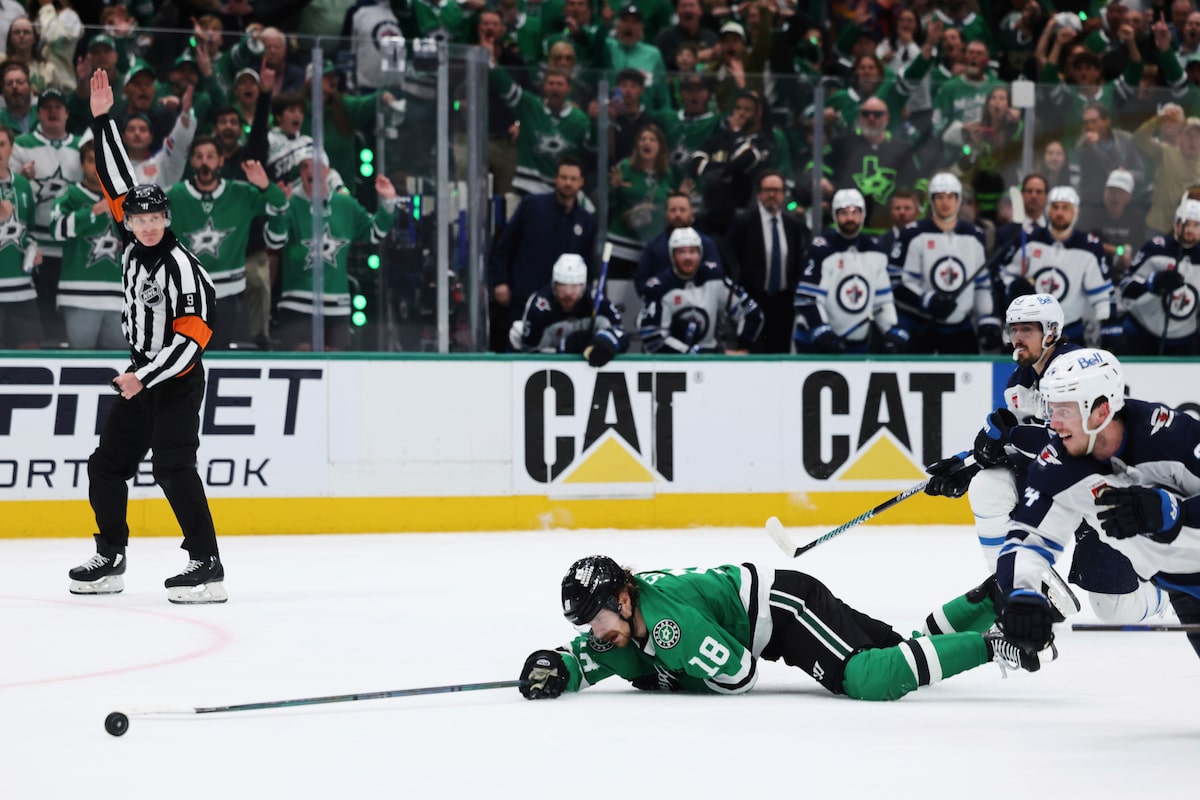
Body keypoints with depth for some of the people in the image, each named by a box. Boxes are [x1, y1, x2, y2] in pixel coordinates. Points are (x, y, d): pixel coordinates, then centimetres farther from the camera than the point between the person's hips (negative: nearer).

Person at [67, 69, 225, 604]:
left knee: (173, 467, -19)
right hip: (141, 373, 9)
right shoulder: (135, 243, 3)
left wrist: (145, 378, -27)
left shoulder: (180, 266, -18)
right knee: (108, 463, 10)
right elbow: (116, 179, 9)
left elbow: (193, 334, -23)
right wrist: (102, 119, 5)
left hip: (178, 380, -9)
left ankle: (207, 567, -21)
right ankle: (110, 560, 21)